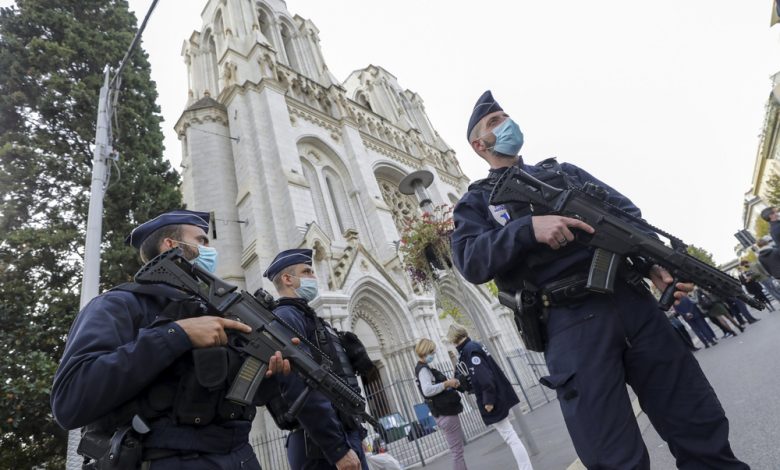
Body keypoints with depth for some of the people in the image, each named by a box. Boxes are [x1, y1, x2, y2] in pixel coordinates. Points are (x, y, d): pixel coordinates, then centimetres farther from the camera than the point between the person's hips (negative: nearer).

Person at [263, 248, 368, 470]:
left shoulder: (306, 317, 19)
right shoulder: (285, 317, -11)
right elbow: (299, 389, -22)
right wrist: (339, 448, -22)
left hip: (343, 435, 9)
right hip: (325, 444, -9)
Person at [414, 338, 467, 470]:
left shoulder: (424, 368, 13)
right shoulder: (423, 369, -18)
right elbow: (427, 390, -32)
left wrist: (450, 384, 6)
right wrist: (447, 383, -24)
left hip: (444, 412, 10)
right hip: (445, 414, -10)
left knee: (458, 449, 21)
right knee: (457, 451, -1)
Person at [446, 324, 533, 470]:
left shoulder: (469, 350, -19)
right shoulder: (473, 346, 10)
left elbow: (484, 376, -26)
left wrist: (488, 400, -22)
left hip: (493, 402, -10)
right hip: (498, 397, 10)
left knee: (510, 438, -3)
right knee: (509, 436, 21)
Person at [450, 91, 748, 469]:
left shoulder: (564, 171, 23)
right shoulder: (476, 202, 11)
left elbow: (628, 214, 15)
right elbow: (470, 261, -8)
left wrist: (655, 263, -2)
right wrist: (529, 227, -21)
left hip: (631, 298, 5)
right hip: (569, 324, -4)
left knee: (701, 424, 12)